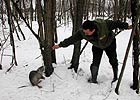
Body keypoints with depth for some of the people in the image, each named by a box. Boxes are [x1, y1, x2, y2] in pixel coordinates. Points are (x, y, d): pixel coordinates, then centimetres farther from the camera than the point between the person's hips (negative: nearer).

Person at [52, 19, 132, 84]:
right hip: (97, 46, 1)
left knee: (113, 61, 10)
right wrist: (60, 45, -25)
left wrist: (126, 26, -18)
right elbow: (72, 39, -26)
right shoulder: (82, 33, -35)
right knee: (95, 62, -10)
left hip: (110, 43, -1)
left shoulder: (104, 25, -44)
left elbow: (116, 24, -29)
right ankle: (93, 80, 6)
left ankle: (116, 77, 31)